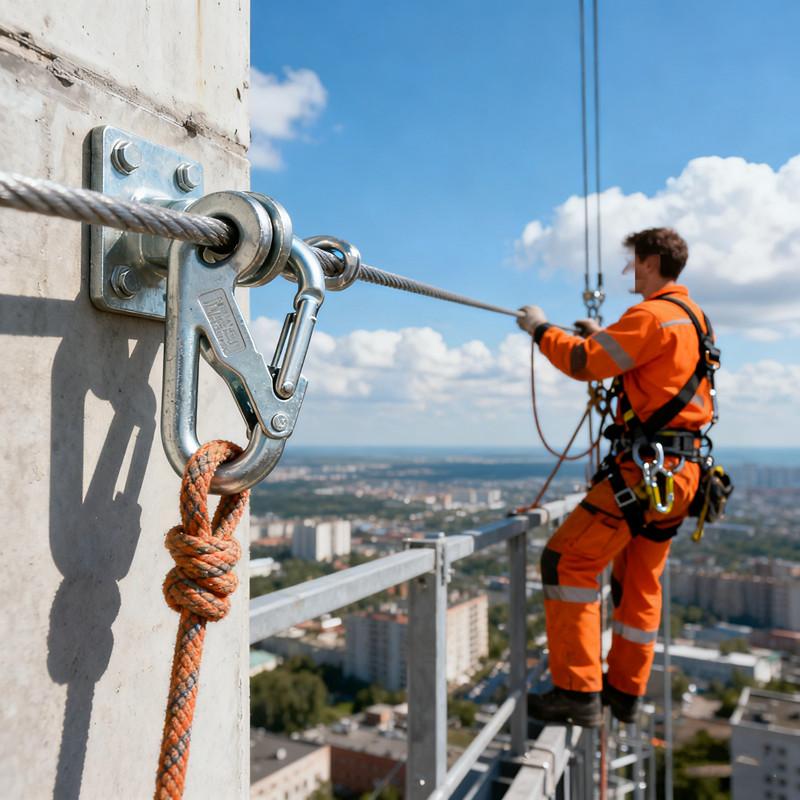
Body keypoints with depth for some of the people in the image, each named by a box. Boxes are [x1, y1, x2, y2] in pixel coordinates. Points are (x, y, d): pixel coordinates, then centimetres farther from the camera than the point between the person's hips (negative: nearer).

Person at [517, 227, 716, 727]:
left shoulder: (655, 315, -13)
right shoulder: (693, 319, 19)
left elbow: (584, 363, -17)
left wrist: (541, 329, -1)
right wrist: (604, 337, 32)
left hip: (647, 468, -10)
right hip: (682, 469, 10)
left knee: (568, 559, -9)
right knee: (640, 581, 17)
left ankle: (578, 692, -8)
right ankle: (625, 691, 28)